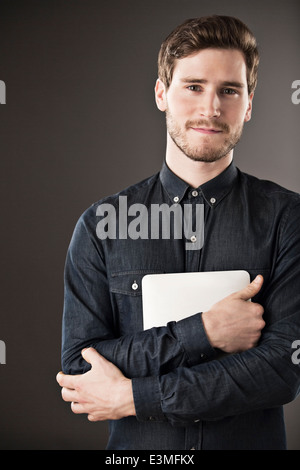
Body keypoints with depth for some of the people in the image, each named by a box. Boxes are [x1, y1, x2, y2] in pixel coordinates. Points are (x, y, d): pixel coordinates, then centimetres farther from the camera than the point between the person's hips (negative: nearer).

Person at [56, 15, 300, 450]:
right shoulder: (100, 226, -7)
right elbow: (79, 369, -11)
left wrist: (131, 396, -17)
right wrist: (201, 333, -21)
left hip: (253, 440, 0)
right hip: (137, 447, 1)